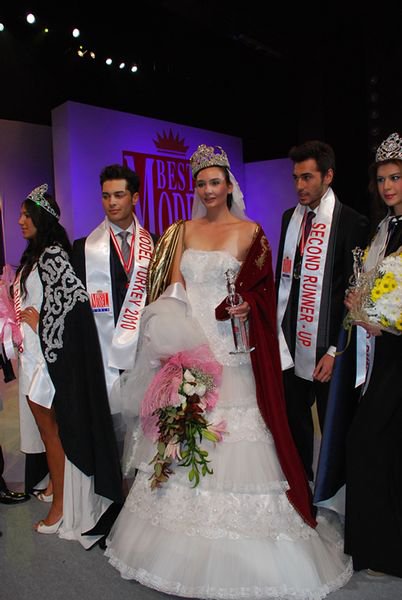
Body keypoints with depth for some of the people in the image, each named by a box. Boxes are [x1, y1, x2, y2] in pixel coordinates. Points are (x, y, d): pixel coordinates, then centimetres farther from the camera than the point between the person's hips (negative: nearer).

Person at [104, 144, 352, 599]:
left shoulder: (249, 232, 2)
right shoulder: (185, 231, 12)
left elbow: (260, 291, 0)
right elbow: (174, 284, 7)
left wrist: (242, 307, -20)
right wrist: (168, 324, -8)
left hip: (229, 352, -3)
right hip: (185, 347, 4)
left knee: (233, 433, -2)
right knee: (185, 434, 9)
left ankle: (239, 554, 18)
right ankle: (188, 543, 28)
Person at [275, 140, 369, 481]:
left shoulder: (352, 222, -11)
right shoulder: (290, 217, 8)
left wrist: (336, 350, -14)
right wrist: (276, 324, 4)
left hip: (327, 347, -5)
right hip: (291, 341, 6)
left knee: (333, 425, 12)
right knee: (294, 418, 18)